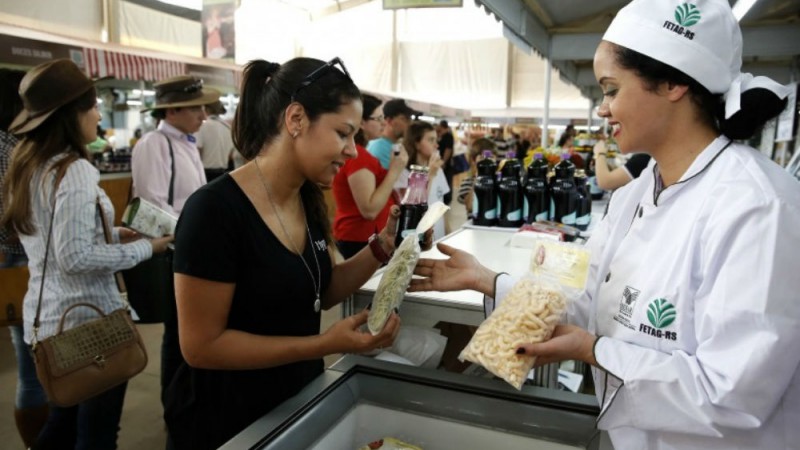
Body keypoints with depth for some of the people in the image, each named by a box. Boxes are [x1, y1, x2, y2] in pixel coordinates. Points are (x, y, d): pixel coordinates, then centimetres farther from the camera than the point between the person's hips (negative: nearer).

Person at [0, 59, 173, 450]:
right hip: (88, 317, -9)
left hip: (47, 315, 9)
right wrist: (145, 247, -16)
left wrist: (113, 233, 9)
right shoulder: (74, 170, -20)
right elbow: (75, 257, -24)